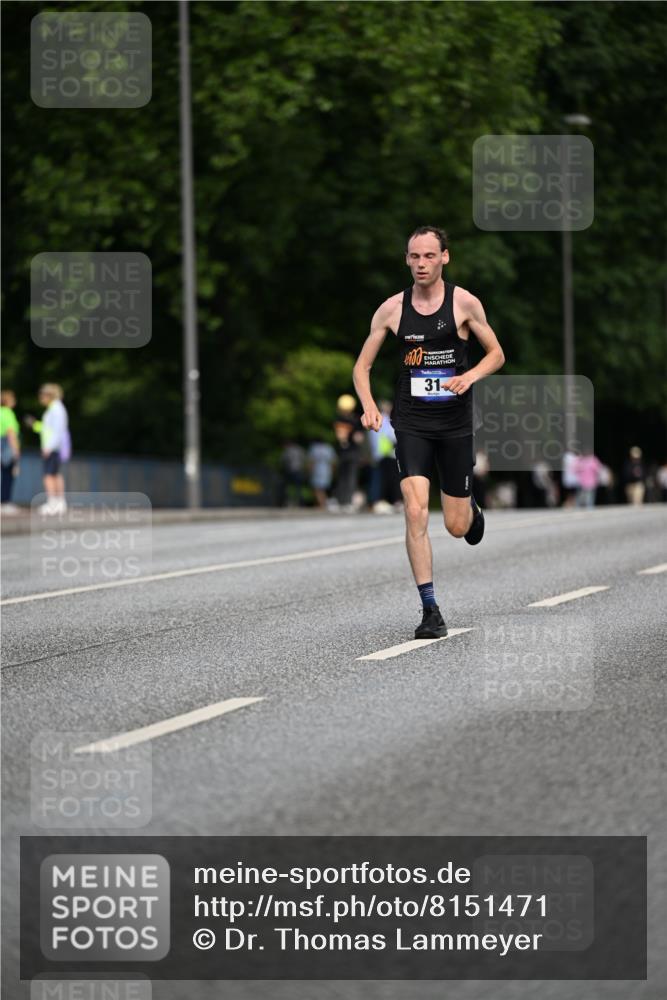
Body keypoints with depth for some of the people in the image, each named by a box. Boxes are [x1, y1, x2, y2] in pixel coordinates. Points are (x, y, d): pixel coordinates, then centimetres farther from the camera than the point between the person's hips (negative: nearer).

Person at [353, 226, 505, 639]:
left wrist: (469, 376, -15)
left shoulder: (464, 303, -3)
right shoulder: (392, 309, 0)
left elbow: (496, 353, 6)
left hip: (455, 422, 0)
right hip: (411, 422, 0)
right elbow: (362, 365, 7)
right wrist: (369, 405, -11)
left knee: (457, 526, 6)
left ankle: (471, 507, 46)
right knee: (415, 513, -17)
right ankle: (431, 611, -10)